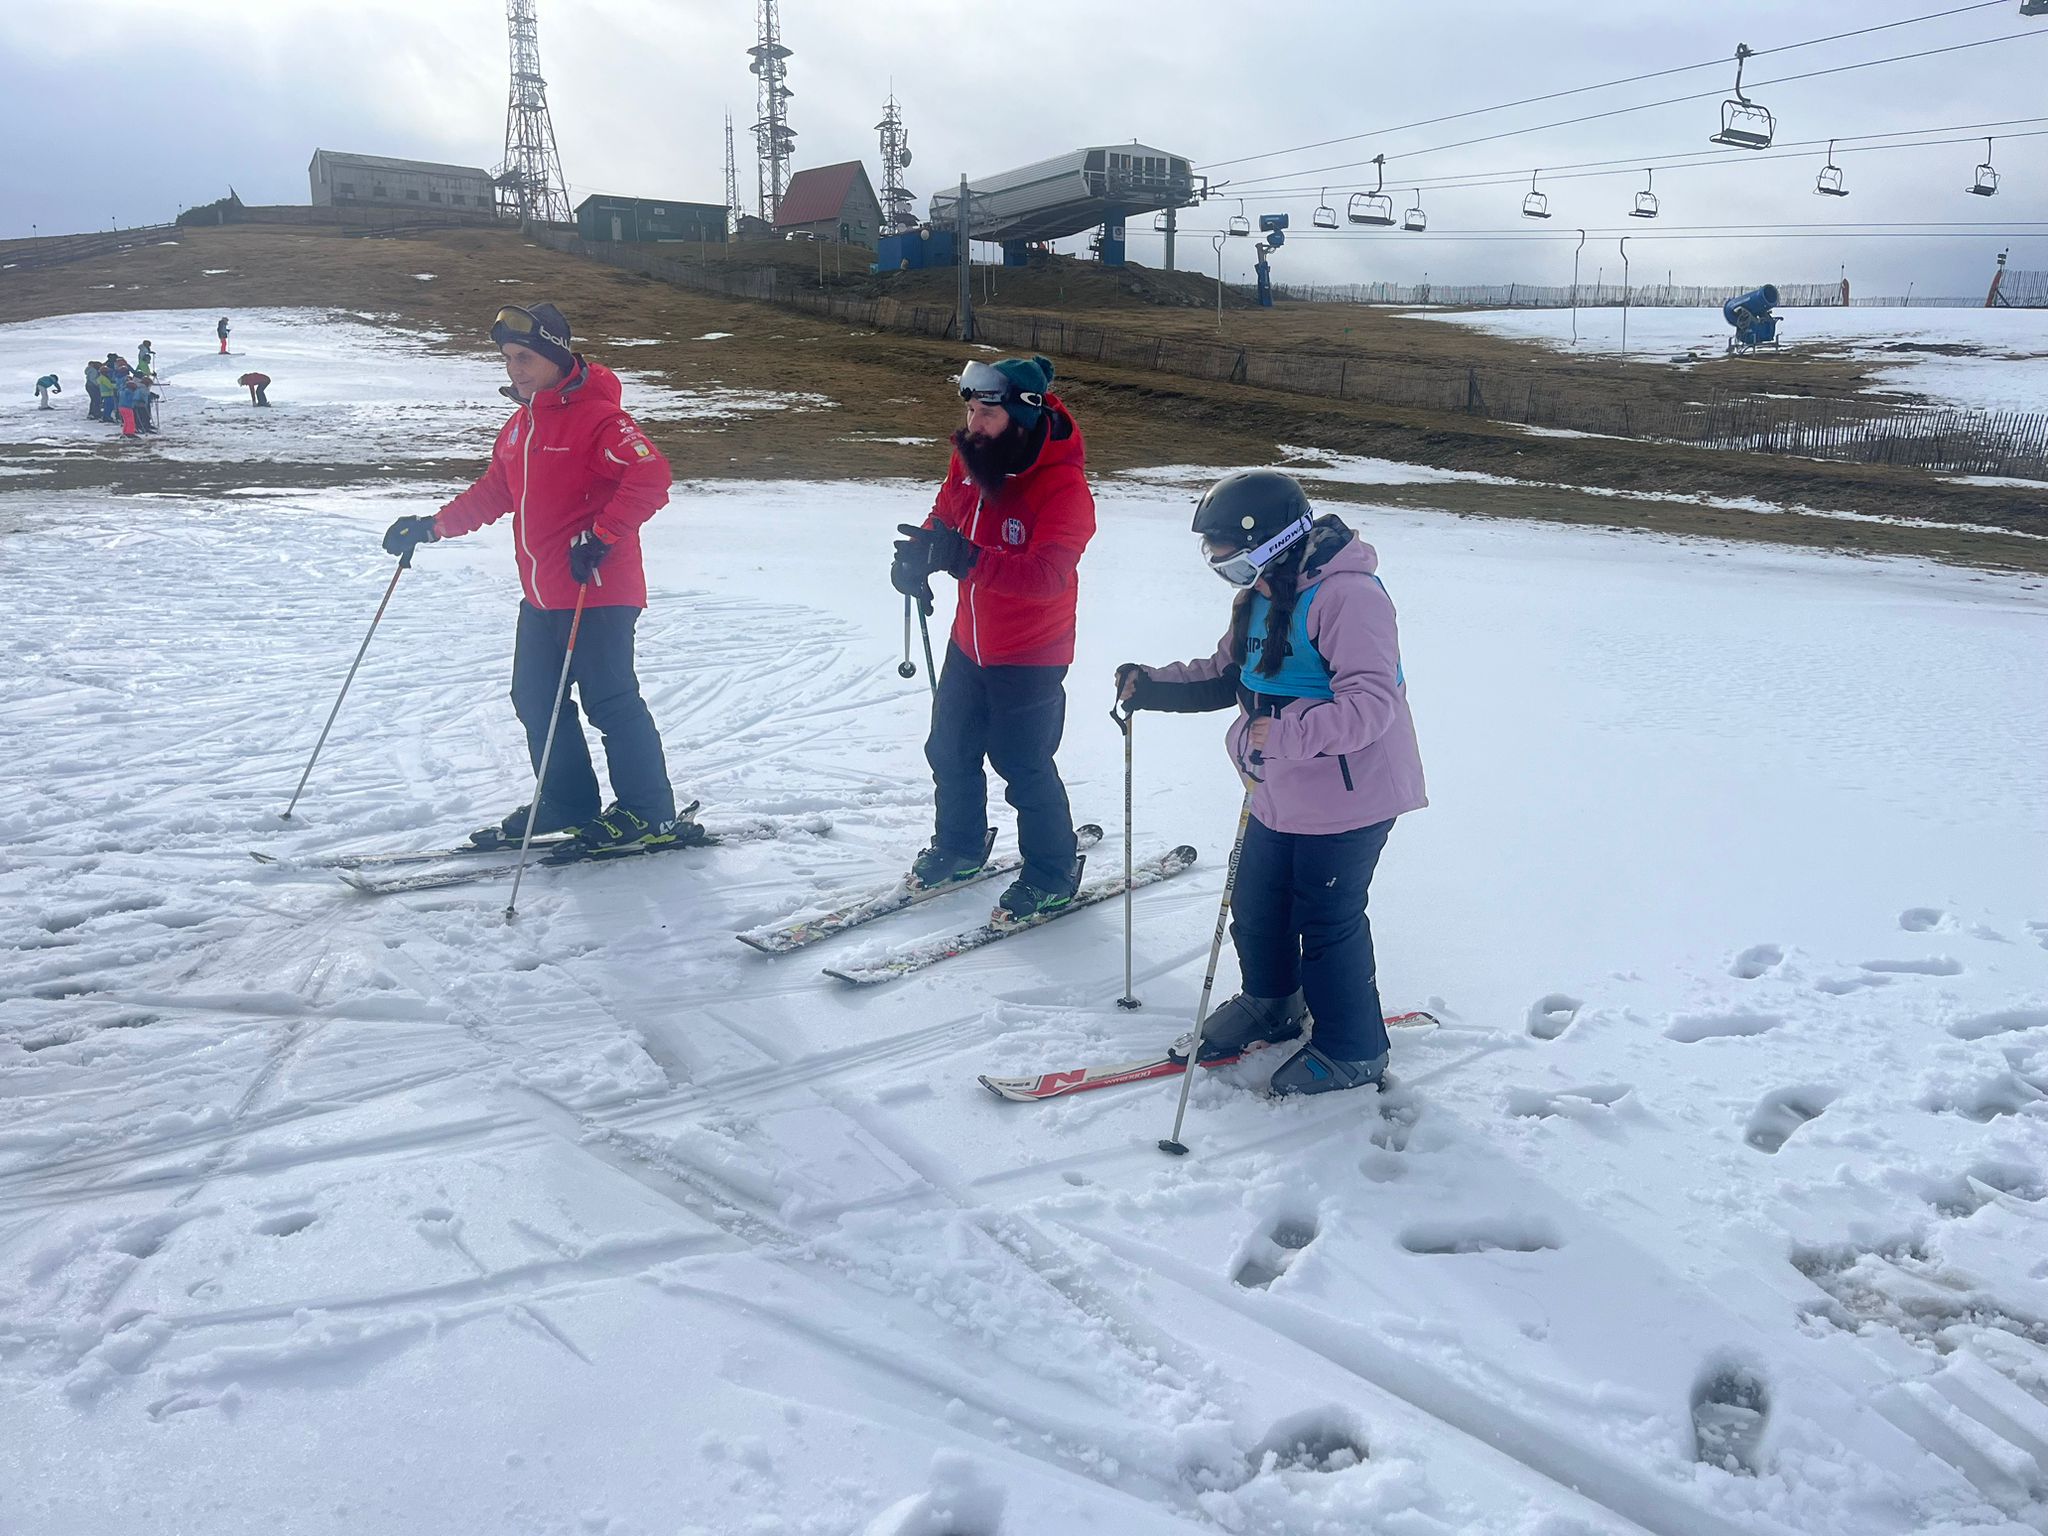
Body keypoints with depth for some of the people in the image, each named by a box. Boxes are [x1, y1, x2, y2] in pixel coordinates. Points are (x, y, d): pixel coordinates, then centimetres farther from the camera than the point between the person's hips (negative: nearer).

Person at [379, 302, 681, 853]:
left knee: (609, 700, -5)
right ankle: (568, 804, 25)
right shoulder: (519, 425, 15)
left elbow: (650, 475, -25)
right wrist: (434, 527, 19)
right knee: (535, 698, 13)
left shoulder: (596, 417, -14)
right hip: (541, 594, 9)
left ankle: (651, 815, 6)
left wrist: (601, 538, -30)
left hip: (598, 590, -9)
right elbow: (493, 492, 25)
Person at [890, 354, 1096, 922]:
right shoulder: (971, 455, -5)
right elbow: (948, 513, 10)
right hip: (969, 641, 7)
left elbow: (1048, 575, -37)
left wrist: (964, 558, -48)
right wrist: (920, 551, -13)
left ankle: (1053, 872, 26)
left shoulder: (1063, 485, -26)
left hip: (1030, 657, -7)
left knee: (1024, 768, 4)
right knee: (949, 751, 19)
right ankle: (959, 847, 43)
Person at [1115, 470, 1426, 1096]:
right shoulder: (1261, 595, 7)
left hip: (1349, 799, -9)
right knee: (1256, 904, 21)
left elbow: (1372, 704, -30)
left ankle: (1353, 1050, 24)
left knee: (1327, 922, 3)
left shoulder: (1348, 596, -23)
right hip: (1281, 797, 9)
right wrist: (1153, 685, 0)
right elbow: (1222, 675, 14)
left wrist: (1286, 733, -39)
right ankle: (1270, 1004, 46)